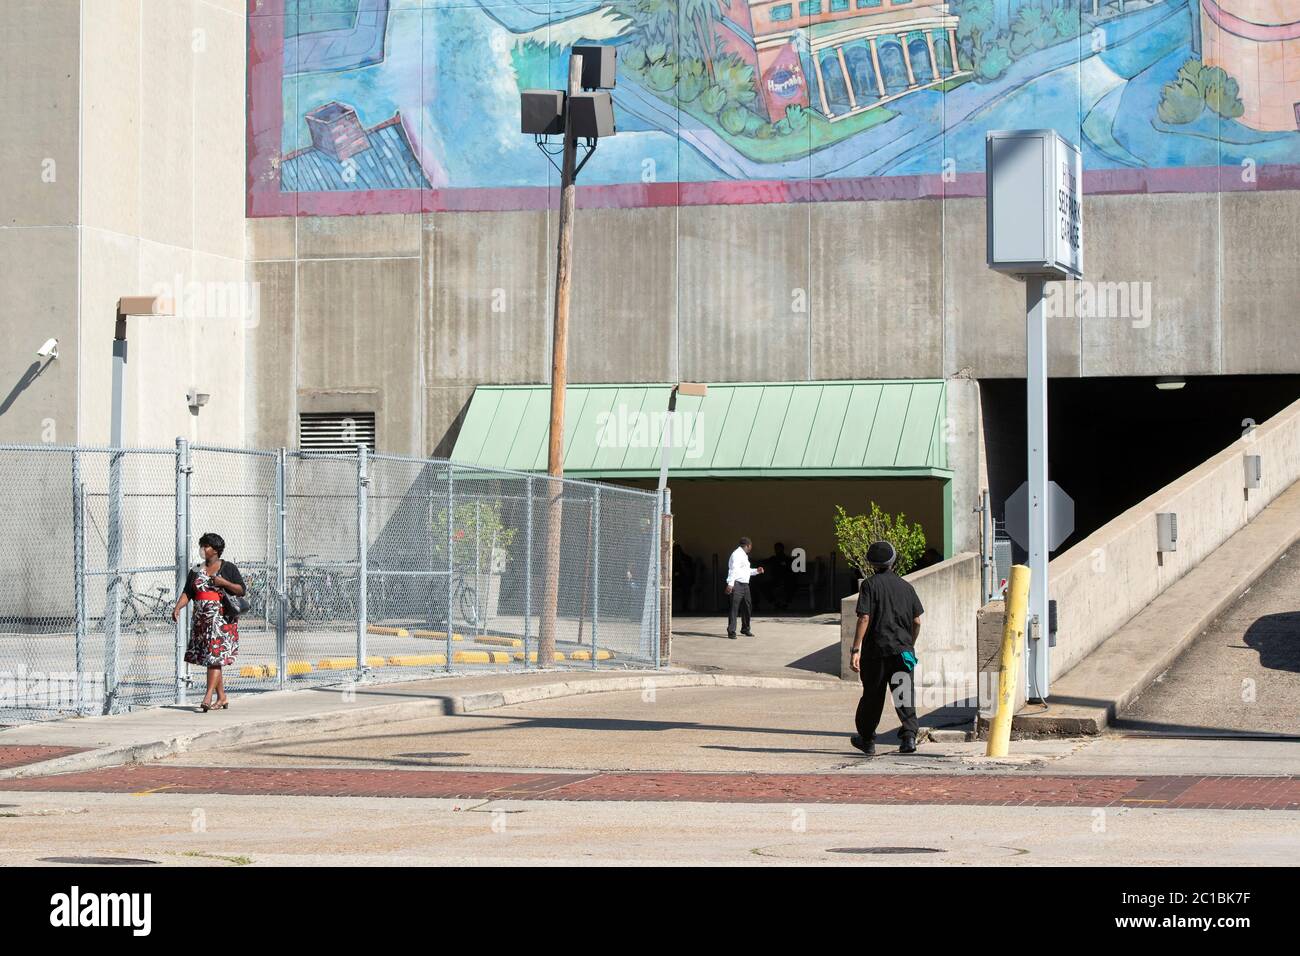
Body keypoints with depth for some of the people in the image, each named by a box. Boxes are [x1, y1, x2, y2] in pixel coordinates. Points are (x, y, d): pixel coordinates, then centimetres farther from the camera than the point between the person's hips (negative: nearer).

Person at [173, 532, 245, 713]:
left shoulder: (228, 568, 1)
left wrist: (225, 583, -16)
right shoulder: (196, 570, 14)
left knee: (215, 657, -14)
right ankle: (222, 698, 14)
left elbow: (241, 590, -1)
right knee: (208, 658, 6)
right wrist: (178, 607, -8)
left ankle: (208, 696, -21)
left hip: (222, 618, -6)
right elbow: (187, 593, 9)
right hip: (202, 620, 6)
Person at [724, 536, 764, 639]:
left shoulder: (744, 556, 22)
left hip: (745, 584, 10)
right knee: (734, 608, -10)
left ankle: (745, 629, 28)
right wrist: (730, 583, -29)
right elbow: (733, 569, -21)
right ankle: (731, 631, -12)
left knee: (747, 606, 15)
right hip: (737, 585, -10)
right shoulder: (737, 554, -11)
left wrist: (756, 571, 26)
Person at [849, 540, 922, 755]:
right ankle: (909, 734, -17)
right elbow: (917, 621, 10)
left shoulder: (870, 585, -5)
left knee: (872, 695, 10)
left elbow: (864, 618, -13)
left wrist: (856, 650, -13)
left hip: (876, 650, -3)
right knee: (904, 695, 1)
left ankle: (867, 740, 22)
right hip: (902, 649, 3)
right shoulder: (906, 586, 8)